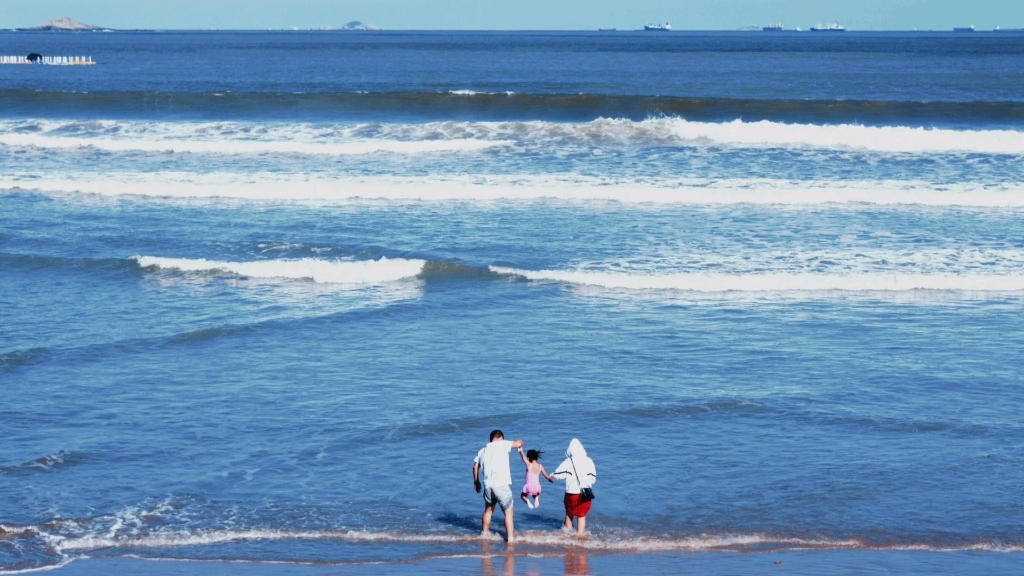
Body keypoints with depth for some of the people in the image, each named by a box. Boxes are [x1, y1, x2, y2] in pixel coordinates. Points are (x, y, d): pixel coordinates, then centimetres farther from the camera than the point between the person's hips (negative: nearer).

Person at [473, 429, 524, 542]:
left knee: (488, 509, 26)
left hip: (488, 485, 6)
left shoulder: (483, 451, 15)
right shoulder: (501, 445, -2)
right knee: (508, 512, 2)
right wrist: (520, 442, 12)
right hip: (502, 485, -6)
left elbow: (475, 466, 20)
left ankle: (484, 532, 38)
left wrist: (476, 482, 32)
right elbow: (518, 443, -12)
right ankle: (510, 537, -4)